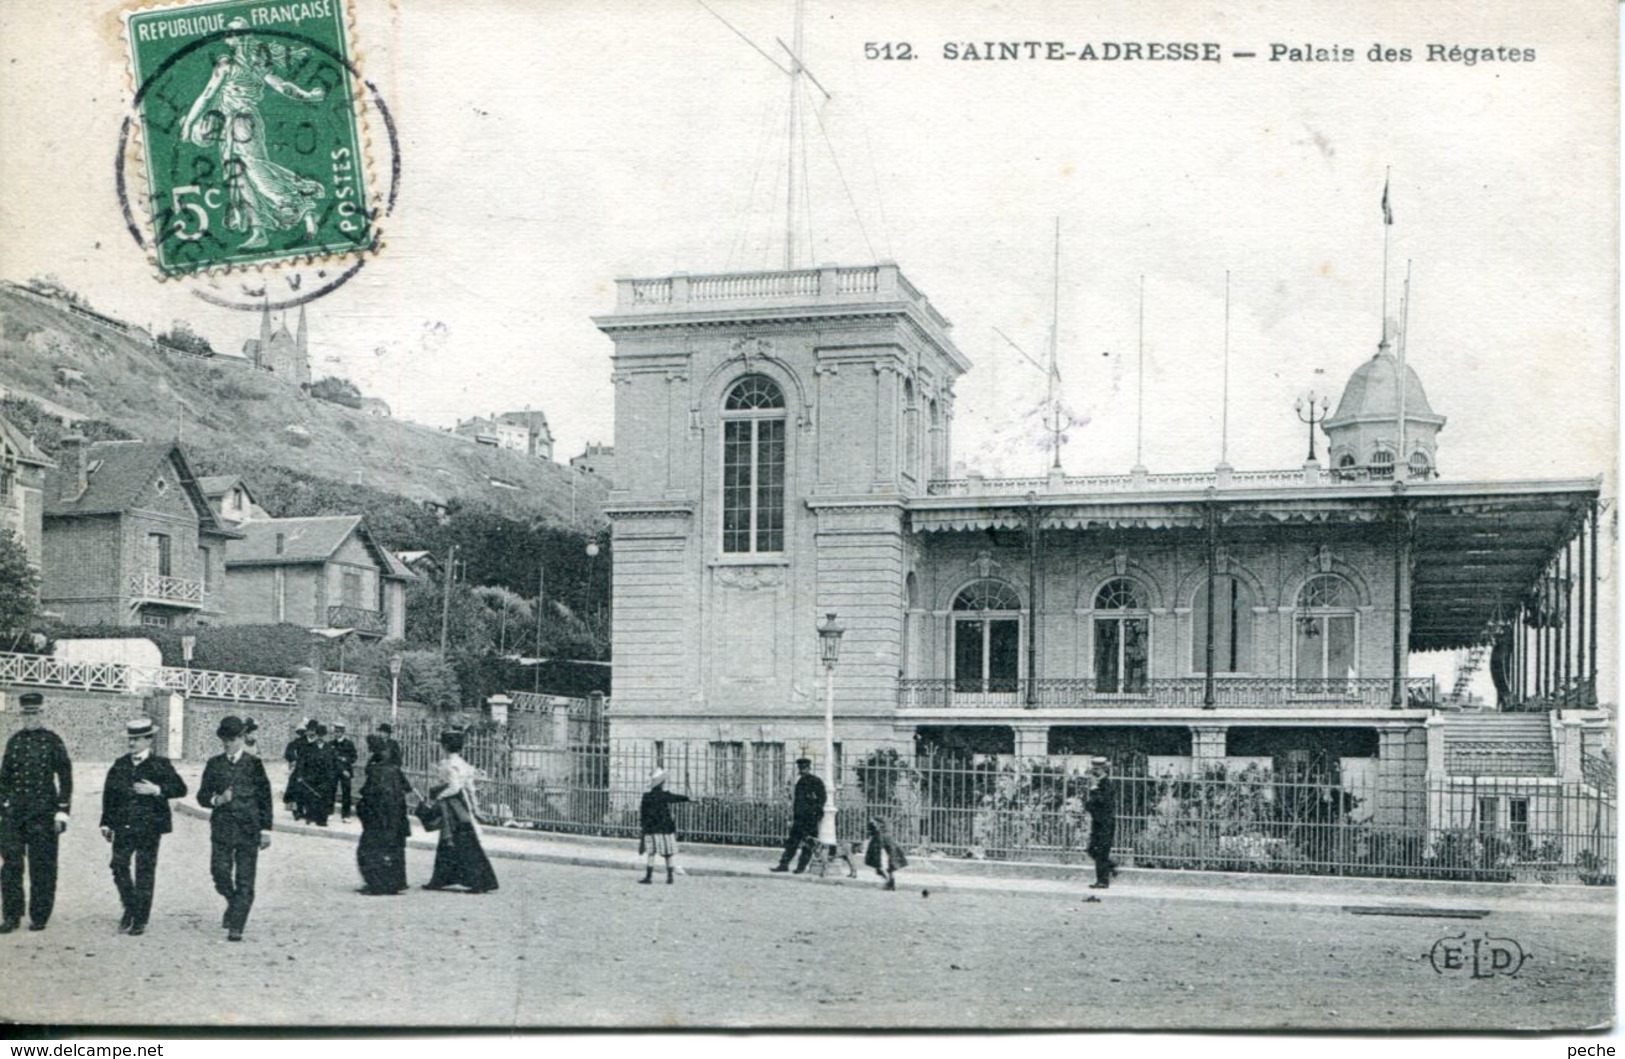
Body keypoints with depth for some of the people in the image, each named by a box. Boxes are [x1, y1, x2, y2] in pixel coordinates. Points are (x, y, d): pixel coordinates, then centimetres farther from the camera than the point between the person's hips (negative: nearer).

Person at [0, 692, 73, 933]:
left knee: (42, 867, 2)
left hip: (42, 812, -3)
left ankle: (39, 916, 9)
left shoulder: (53, 741, 0)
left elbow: (65, 778, -1)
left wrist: (62, 811, -6)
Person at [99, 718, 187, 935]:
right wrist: (106, 822, 9)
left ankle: (140, 920, 9)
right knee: (119, 867, -1)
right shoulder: (120, 765, 9)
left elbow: (180, 789, -4)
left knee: (145, 873, 2)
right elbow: (109, 794, 14)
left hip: (149, 828, -3)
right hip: (123, 826, 3)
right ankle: (130, 909, 20)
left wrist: (157, 790, -18)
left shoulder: (160, 765, -2)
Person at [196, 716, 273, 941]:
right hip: (222, 827, 2)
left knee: (245, 879, -4)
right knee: (220, 872, -5)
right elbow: (202, 796, 11)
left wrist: (265, 829, 2)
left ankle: (236, 926, -1)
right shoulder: (214, 764, 8)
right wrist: (217, 800, -11)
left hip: (248, 829, -2)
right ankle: (234, 903, 25)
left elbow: (265, 798, 5)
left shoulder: (253, 764, 2)